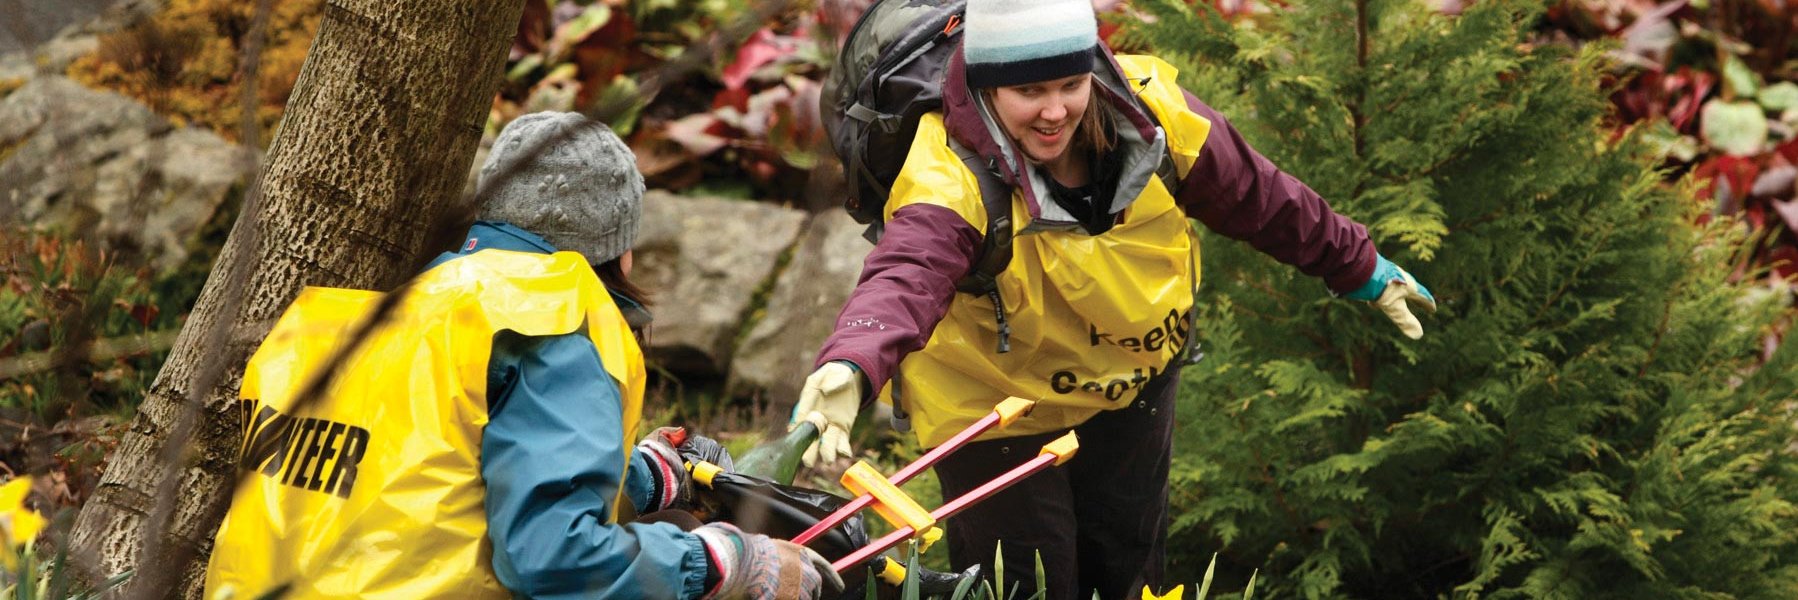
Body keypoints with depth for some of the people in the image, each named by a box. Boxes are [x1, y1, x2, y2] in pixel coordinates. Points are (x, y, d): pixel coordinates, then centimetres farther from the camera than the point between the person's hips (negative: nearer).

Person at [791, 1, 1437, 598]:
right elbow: (905, 277, -53)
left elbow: (1261, 200, -3)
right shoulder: (950, 175, -34)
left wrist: (1361, 269, 9)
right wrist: (848, 370, -74)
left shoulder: (1153, 113, -20)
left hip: (1133, 388, 5)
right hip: (996, 416, -5)